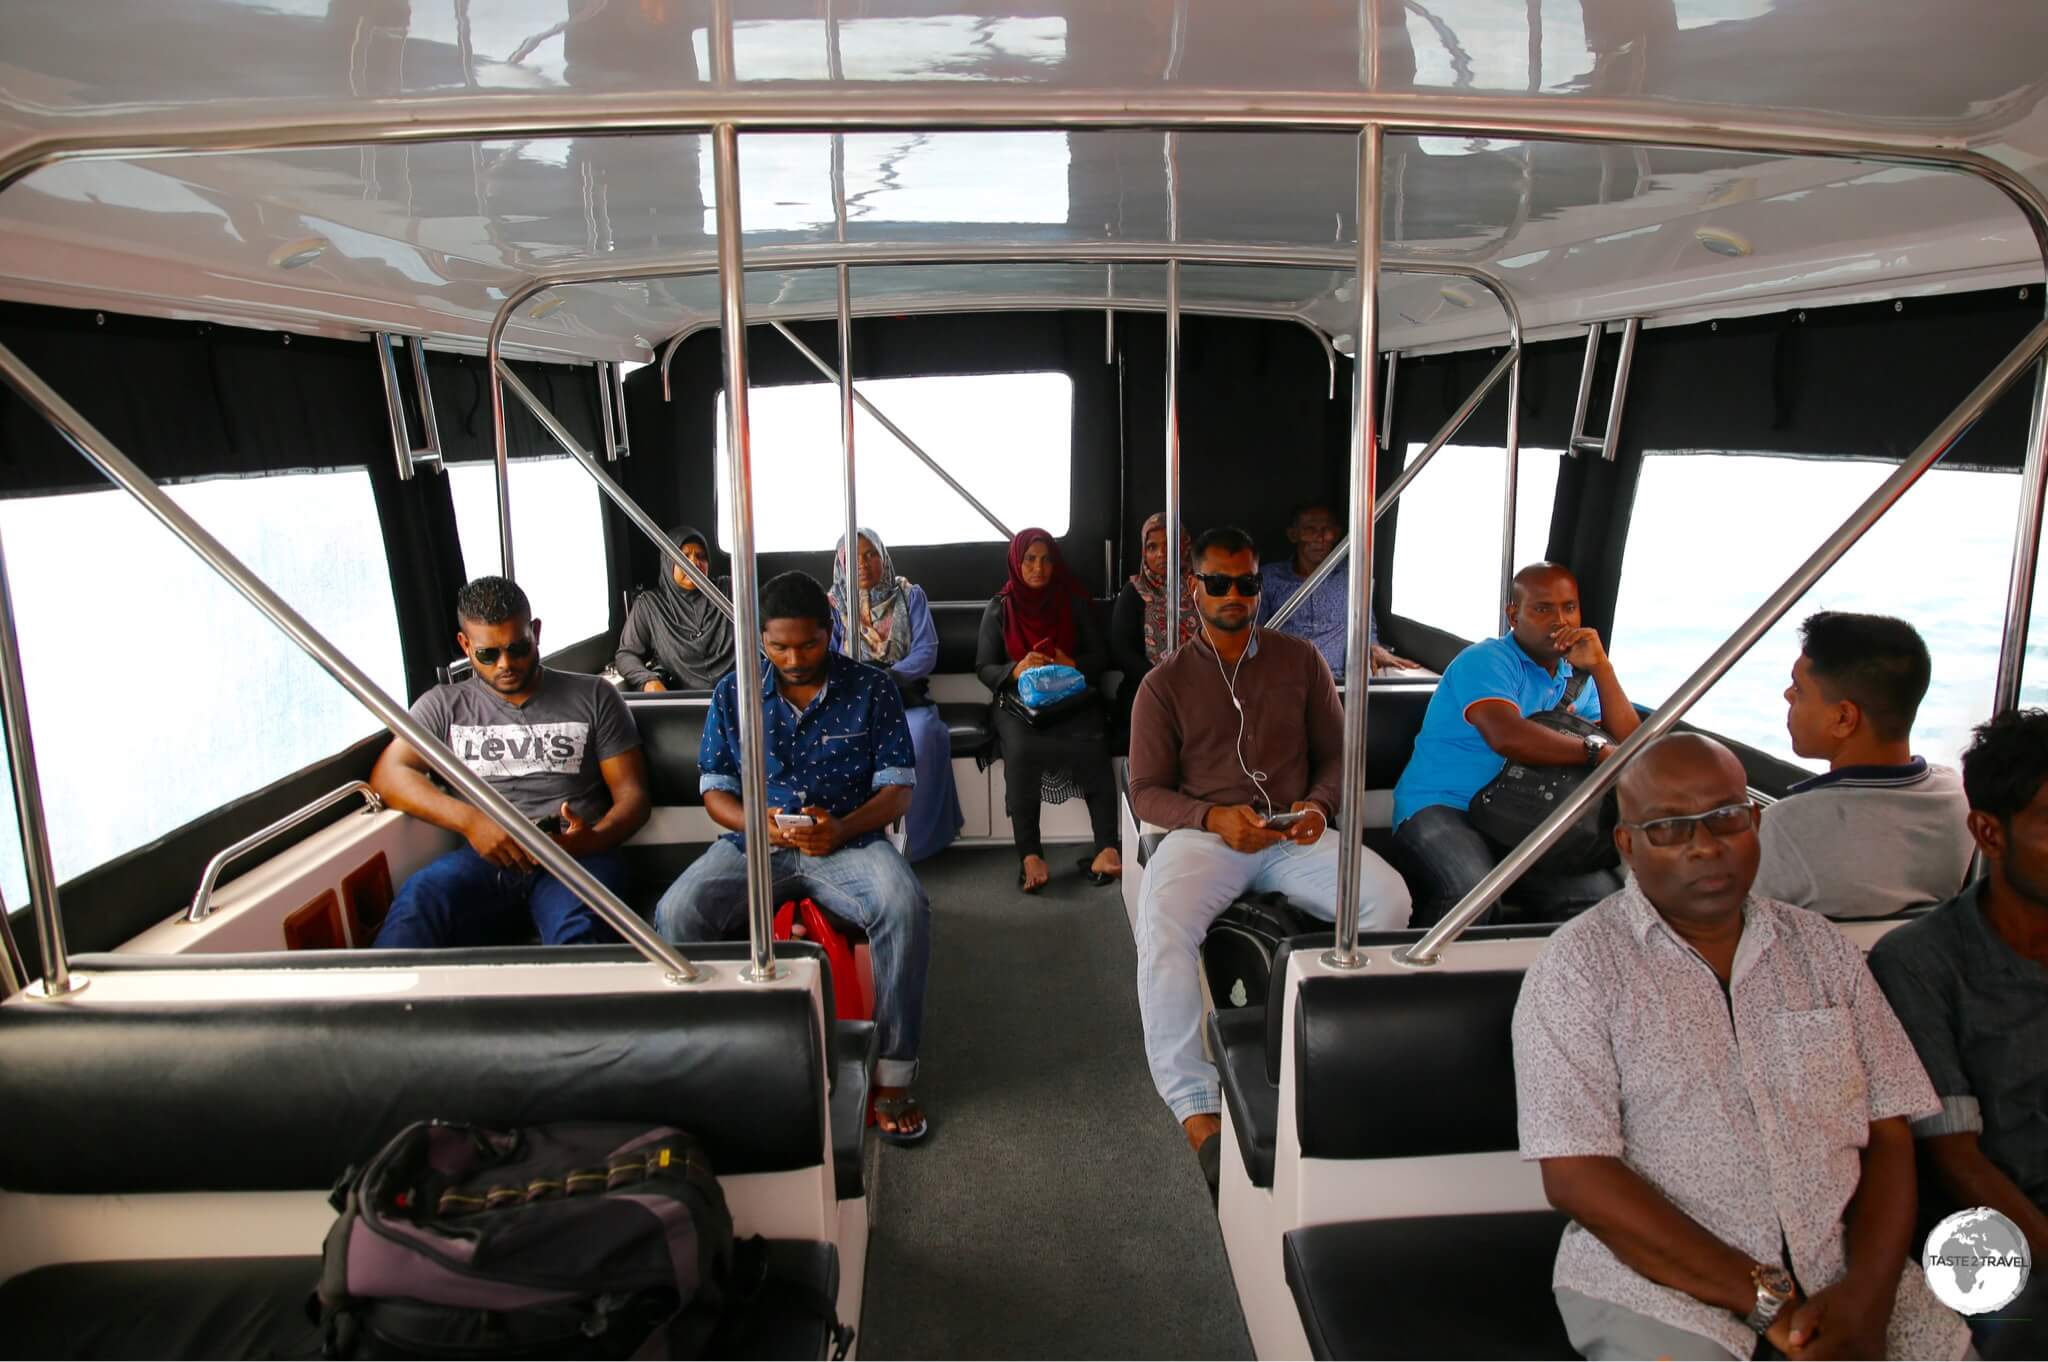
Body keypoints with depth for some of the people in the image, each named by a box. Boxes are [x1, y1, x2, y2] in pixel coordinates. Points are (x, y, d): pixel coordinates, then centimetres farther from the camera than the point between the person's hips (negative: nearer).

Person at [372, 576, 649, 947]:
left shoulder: (593, 696, 16)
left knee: (580, 933, -38)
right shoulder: (444, 705, 20)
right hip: (485, 859, 2)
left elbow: (632, 794, 11)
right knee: (417, 900, -34)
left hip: (574, 859, -2)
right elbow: (387, 775, 7)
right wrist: (470, 820, -11)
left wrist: (593, 840, -13)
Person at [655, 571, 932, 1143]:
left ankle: (892, 1079, -20)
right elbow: (714, 789, 10)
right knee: (675, 913, -27)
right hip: (755, 843, 2)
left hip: (848, 840, -1)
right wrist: (753, 822, -14)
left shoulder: (871, 689, 3)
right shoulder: (732, 694, 8)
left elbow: (898, 790, 2)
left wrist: (843, 828, -18)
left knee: (905, 909, -33)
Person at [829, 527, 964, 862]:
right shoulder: (833, 604, 11)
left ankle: (911, 839, -24)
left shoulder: (910, 596, 9)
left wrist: (886, 677, -18)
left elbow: (926, 652, 0)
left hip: (905, 698, 0)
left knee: (920, 735, -34)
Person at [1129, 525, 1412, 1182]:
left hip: (1295, 834, 2)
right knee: (1161, 924, -34)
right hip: (1203, 833, -2)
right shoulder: (1165, 682, 9)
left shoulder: (1301, 660, 15)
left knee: (1389, 897, -26)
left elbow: (1336, 754, 17)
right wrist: (1213, 818, -13)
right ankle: (1196, 1109, -28)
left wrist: (1319, 805, -5)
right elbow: (1146, 790, 6)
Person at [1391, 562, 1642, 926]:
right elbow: (1507, 737, -26)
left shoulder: (1576, 679, 17)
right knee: (1472, 893, -35)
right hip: (1442, 806, -6)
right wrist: (1596, 752, -20)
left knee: (1600, 893, -18)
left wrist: (1600, 668, -1)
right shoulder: (1486, 661, -8)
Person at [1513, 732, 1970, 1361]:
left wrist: (1865, 1295, -8)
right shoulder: (1578, 965, -6)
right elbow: (1577, 1176, -11)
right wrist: (1766, 1298, -12)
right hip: (1661, 1284, -4)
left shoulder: (1822, 947, 10)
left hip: (1842, 1269, 5)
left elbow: (1888, 1136, 7)